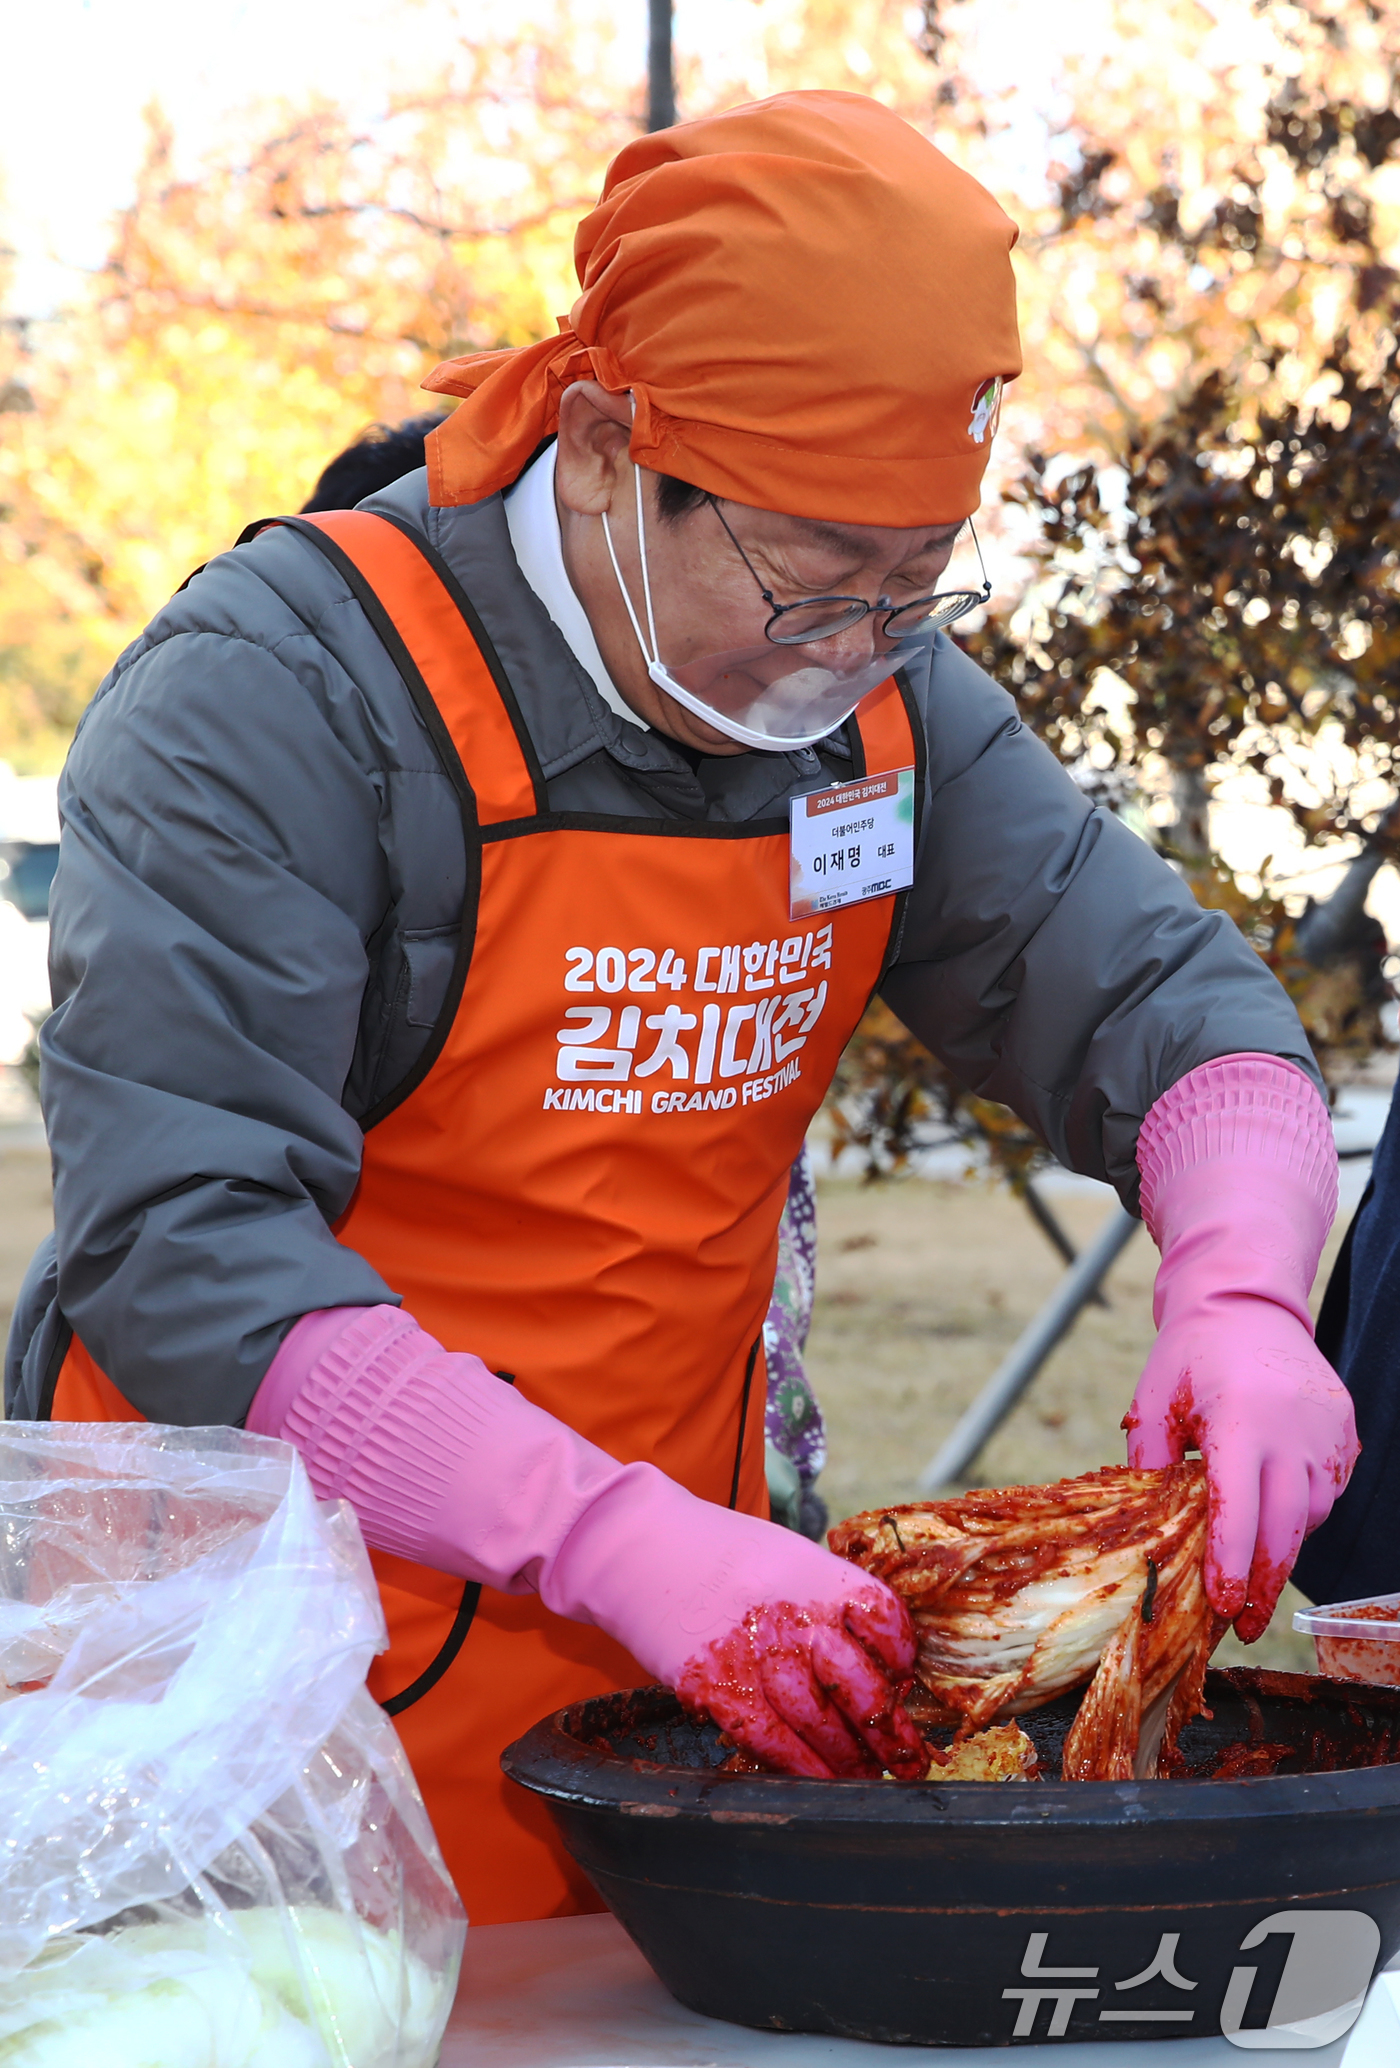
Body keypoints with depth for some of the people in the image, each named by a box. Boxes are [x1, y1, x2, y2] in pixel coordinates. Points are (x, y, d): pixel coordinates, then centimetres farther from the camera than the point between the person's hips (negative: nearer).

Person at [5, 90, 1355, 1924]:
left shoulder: (887, 707, 2)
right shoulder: (278, 693, -18)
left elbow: (1168, 1002, 4)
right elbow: (177, 1244, -26)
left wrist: (1241, 1297, -19)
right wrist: (615, 1540, -36)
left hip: (676, 1656, 5)